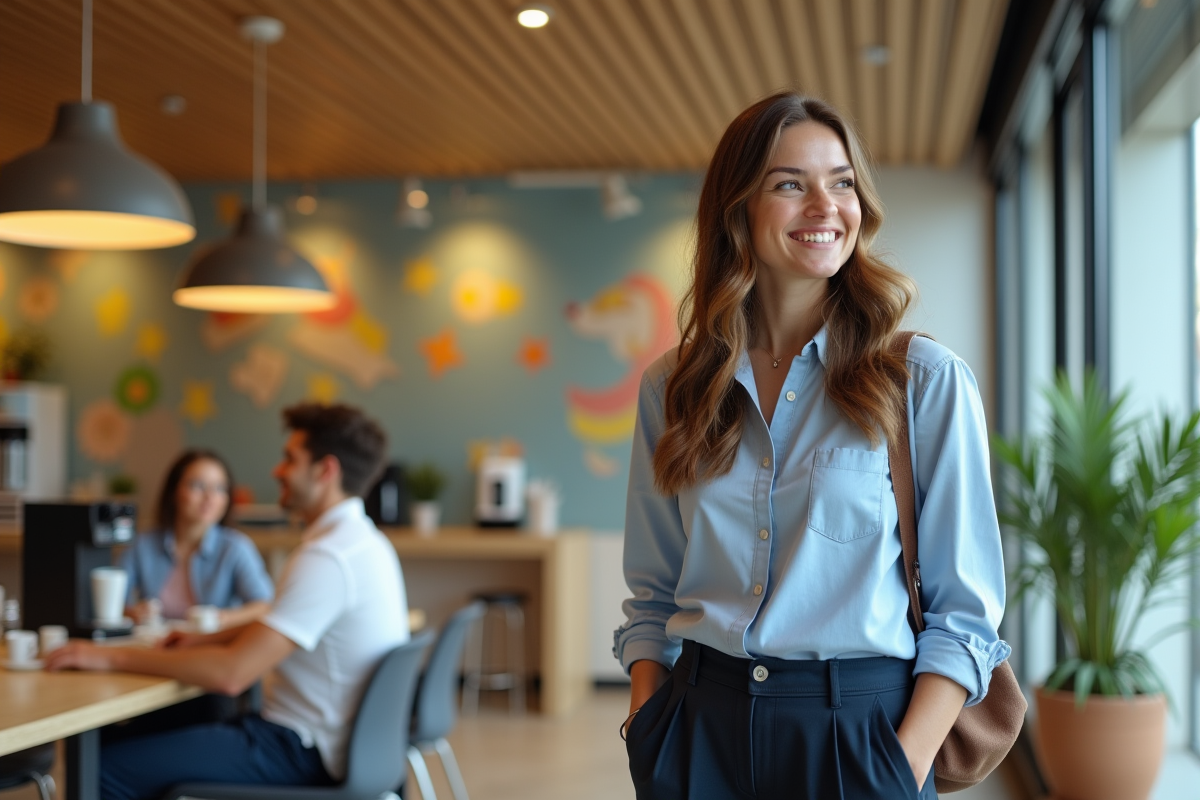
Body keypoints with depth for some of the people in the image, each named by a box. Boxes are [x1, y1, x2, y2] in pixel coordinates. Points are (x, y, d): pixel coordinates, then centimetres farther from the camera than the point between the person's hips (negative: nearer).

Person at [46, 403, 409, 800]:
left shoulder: (328, 558, -22)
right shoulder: (363, 540, 11)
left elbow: (231, 673, -26)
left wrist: (112, 656, -18)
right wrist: (207, 638, 14)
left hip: (304, 753, -10)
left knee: (109, 768, -12)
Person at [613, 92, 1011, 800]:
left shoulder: (928, 381, -5)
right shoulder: (671, 389, 4)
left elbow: (964, 613, -5)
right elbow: (653, 596, 10)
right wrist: (649, 728, -3)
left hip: (857, 734, -2)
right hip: (700, 734, 3)